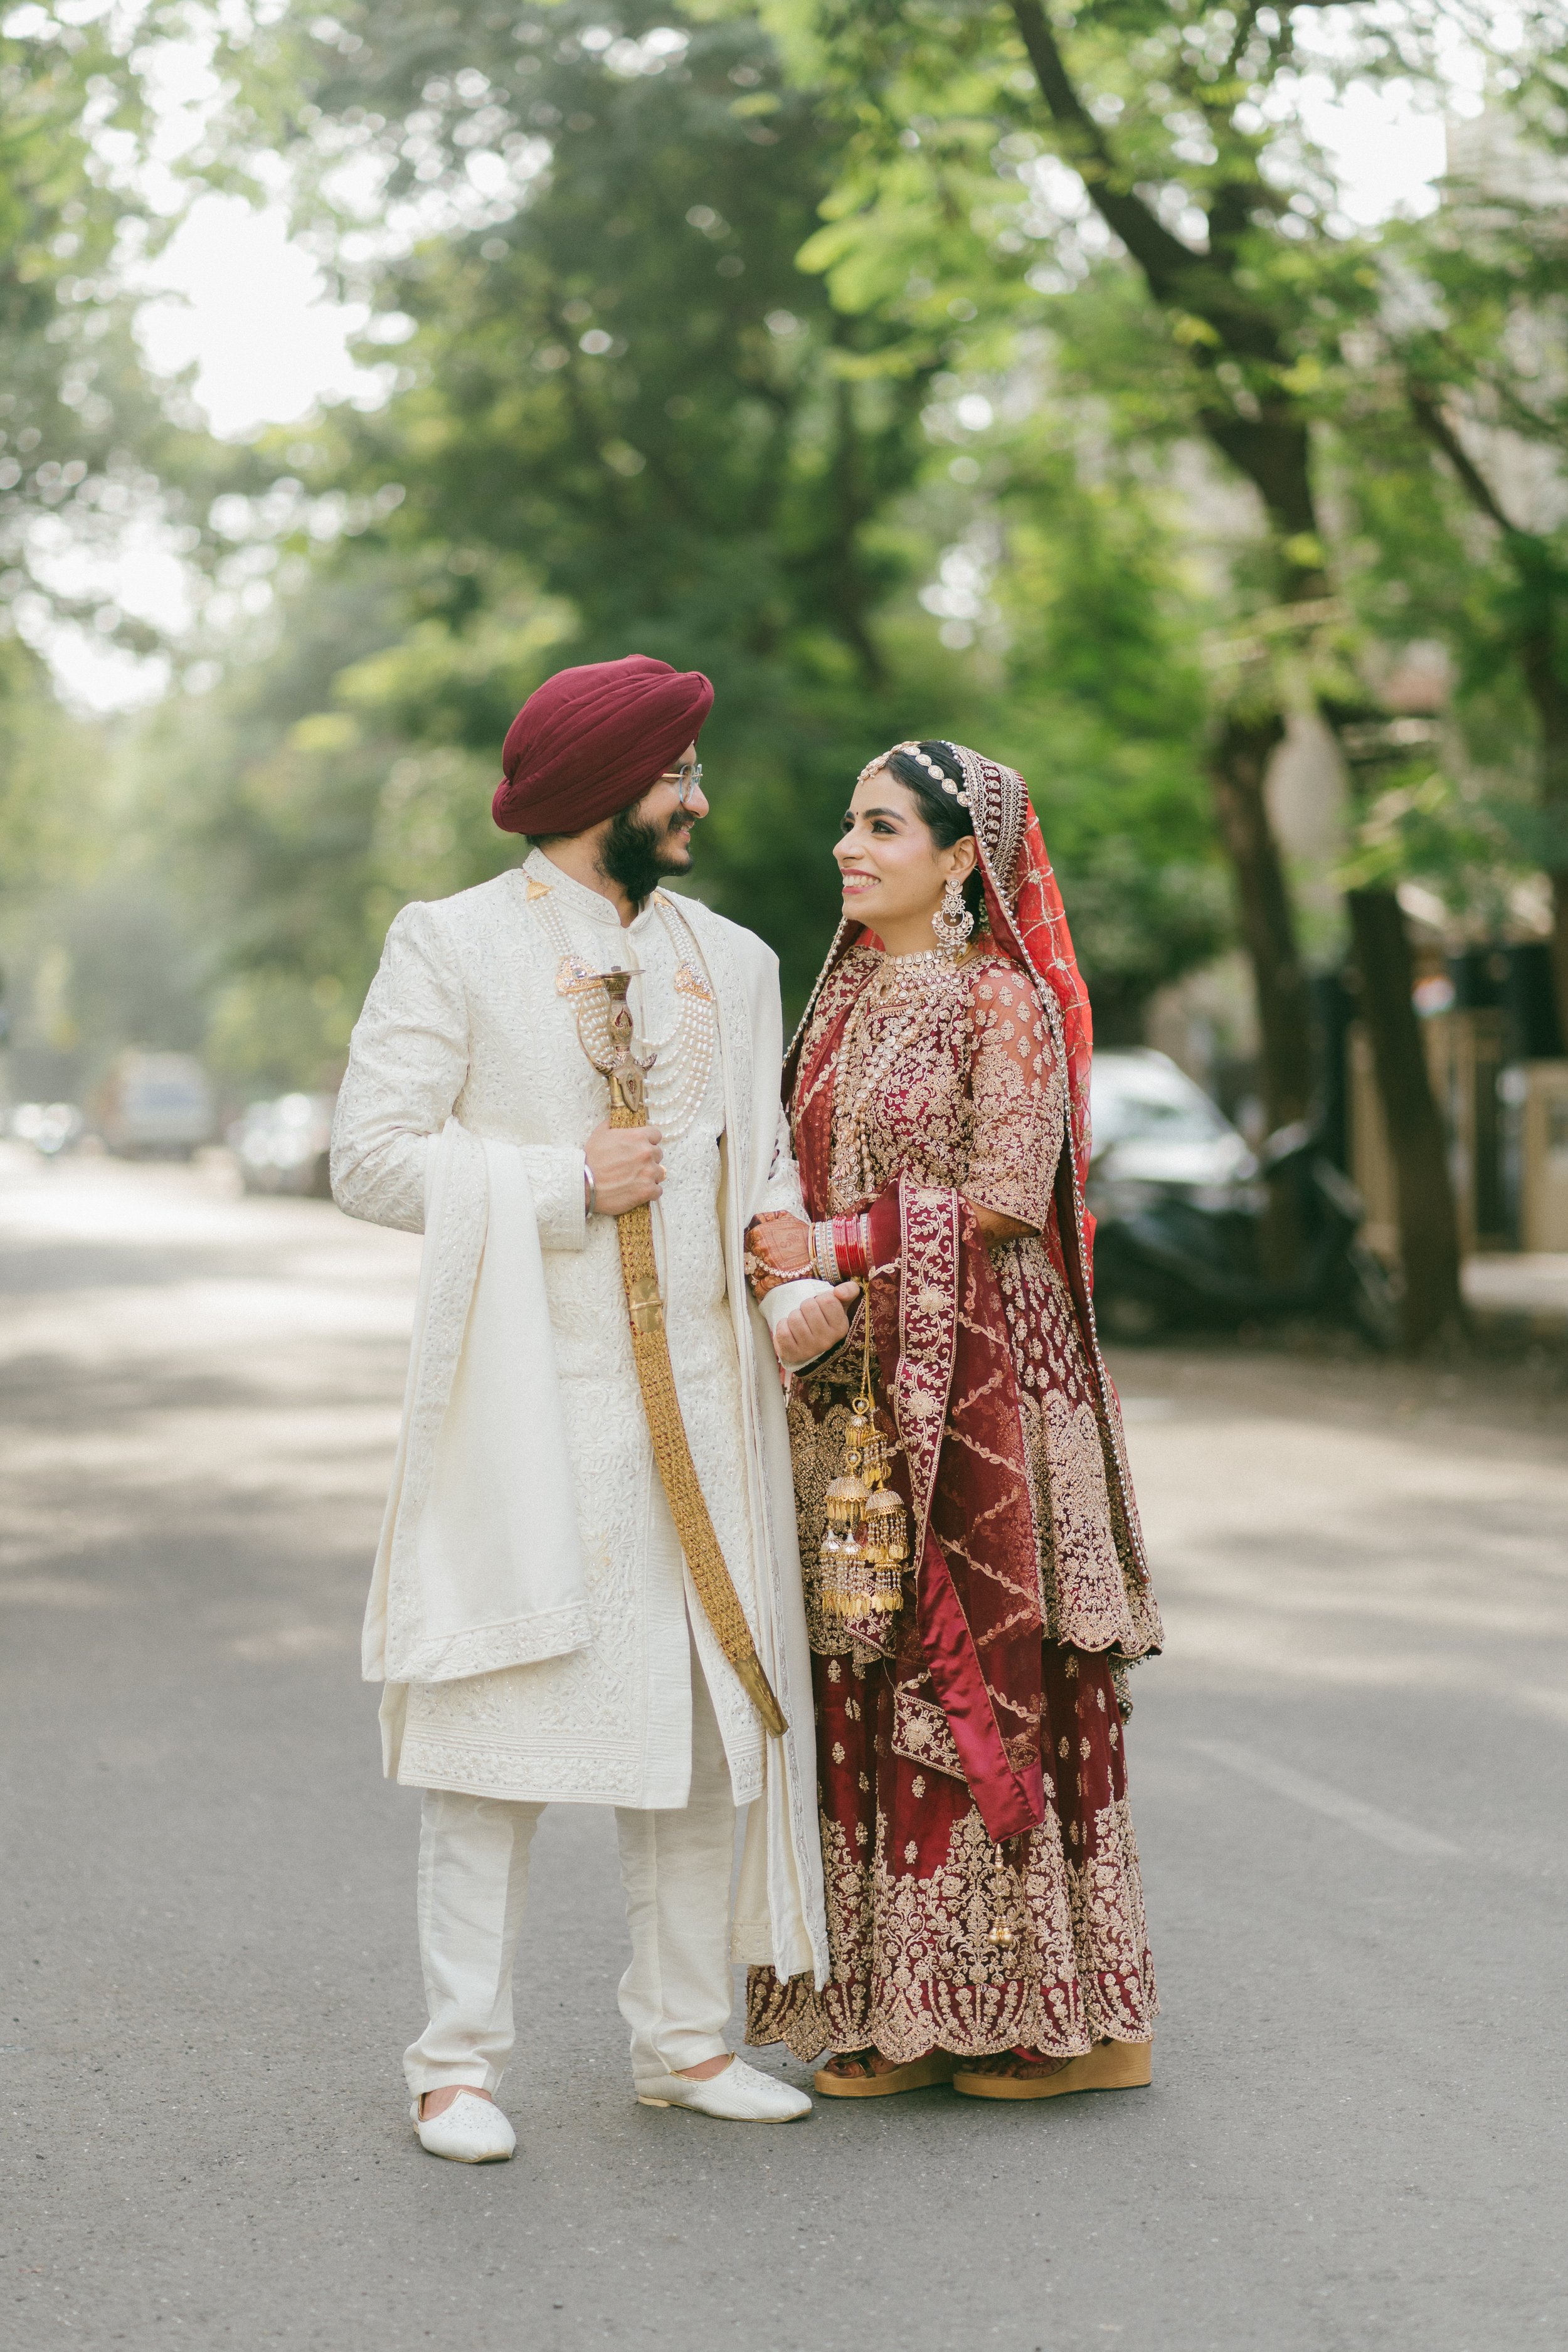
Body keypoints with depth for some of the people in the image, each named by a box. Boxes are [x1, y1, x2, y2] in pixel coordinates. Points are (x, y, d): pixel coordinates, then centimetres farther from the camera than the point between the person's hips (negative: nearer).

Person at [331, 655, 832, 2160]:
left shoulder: (732, 962, 16)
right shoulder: (452, 945, 0)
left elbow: (763, 1160, 17)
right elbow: (371, 1157, -5)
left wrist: (794, 1289, -3)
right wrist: (564, 1182, -12)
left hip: (697, 1402, 5)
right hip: (524, 1399, -5)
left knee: (704, 1718, 7)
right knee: (503, 1716, -4)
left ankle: (683, 2038, 19)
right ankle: (459, 2061, 5)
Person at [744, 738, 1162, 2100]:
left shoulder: (1003, 1001, -8)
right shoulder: (849, 995, 15)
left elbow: (1004, 1195, -14)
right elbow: (815, 1179, 15)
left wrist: (841, 1249, -15)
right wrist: (806, 1300, -2)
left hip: (980, 1385, -7)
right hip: (857, 1388, 7)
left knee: (989, 1675, -5)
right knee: (868, 1678, 5)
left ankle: (1077, 2013, 6)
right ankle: (911, 2008, 14)